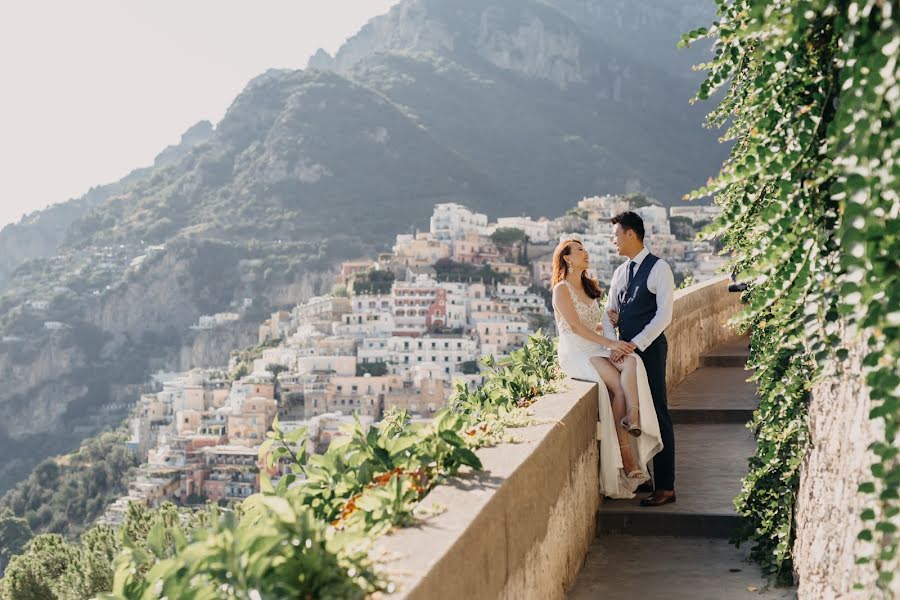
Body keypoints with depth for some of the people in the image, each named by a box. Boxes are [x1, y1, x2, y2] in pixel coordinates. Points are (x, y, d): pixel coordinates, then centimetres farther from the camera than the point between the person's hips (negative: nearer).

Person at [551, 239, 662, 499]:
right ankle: (626, 456, -25)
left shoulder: (588, 287, 23)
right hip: (575, 351, -7)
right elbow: (575, 326, -14)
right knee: (619, 385, -28)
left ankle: (634, 417, -46)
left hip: (595, 347, 7)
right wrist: (610, 343, -21)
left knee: (631, 361, -27)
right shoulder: (562, 289, -3)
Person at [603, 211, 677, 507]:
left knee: (657, 416, -4)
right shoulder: (620, 272, 15)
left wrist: (634, 344, -19)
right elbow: (609, 313, 12)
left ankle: (665, 486, 1)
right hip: (624, 349, 7)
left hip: (649, 348, -7)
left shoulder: (658, 268, -8)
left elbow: (664, 314, -14)